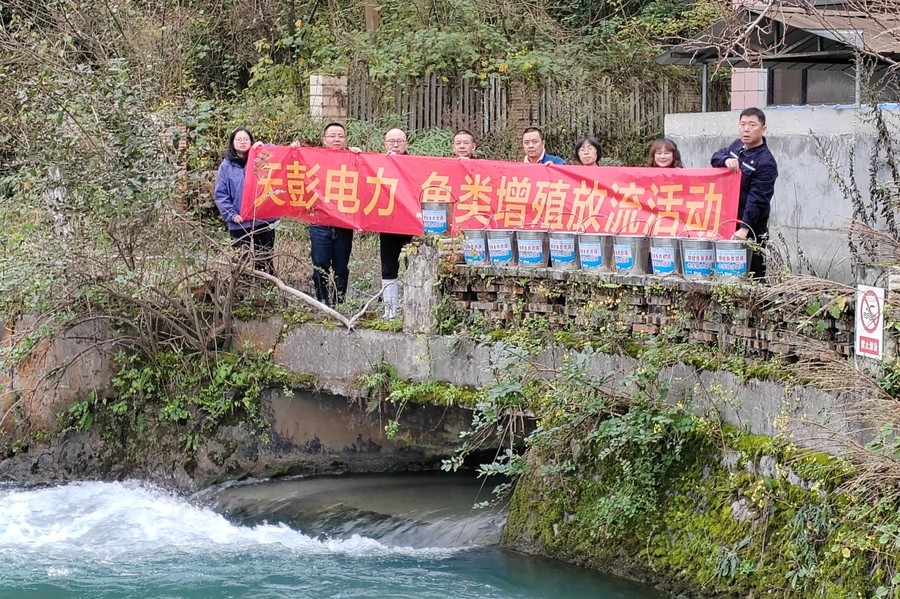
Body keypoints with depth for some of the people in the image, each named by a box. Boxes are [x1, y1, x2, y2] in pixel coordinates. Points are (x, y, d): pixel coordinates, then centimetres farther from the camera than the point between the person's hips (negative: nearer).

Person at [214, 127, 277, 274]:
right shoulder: (226, 166, 5)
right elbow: (220, 194, 2)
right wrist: (231, 214, -10)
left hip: (264, 221, 1)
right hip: (240, 225, -1)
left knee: (267, 262, 5)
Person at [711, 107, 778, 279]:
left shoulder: (766, 163, -18)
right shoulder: (737, 145, 7)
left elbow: (757, 199, -23)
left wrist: (745, 228, -31)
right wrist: (726, 159, -14)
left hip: (750, 227, -8)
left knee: (752, 273, -6)